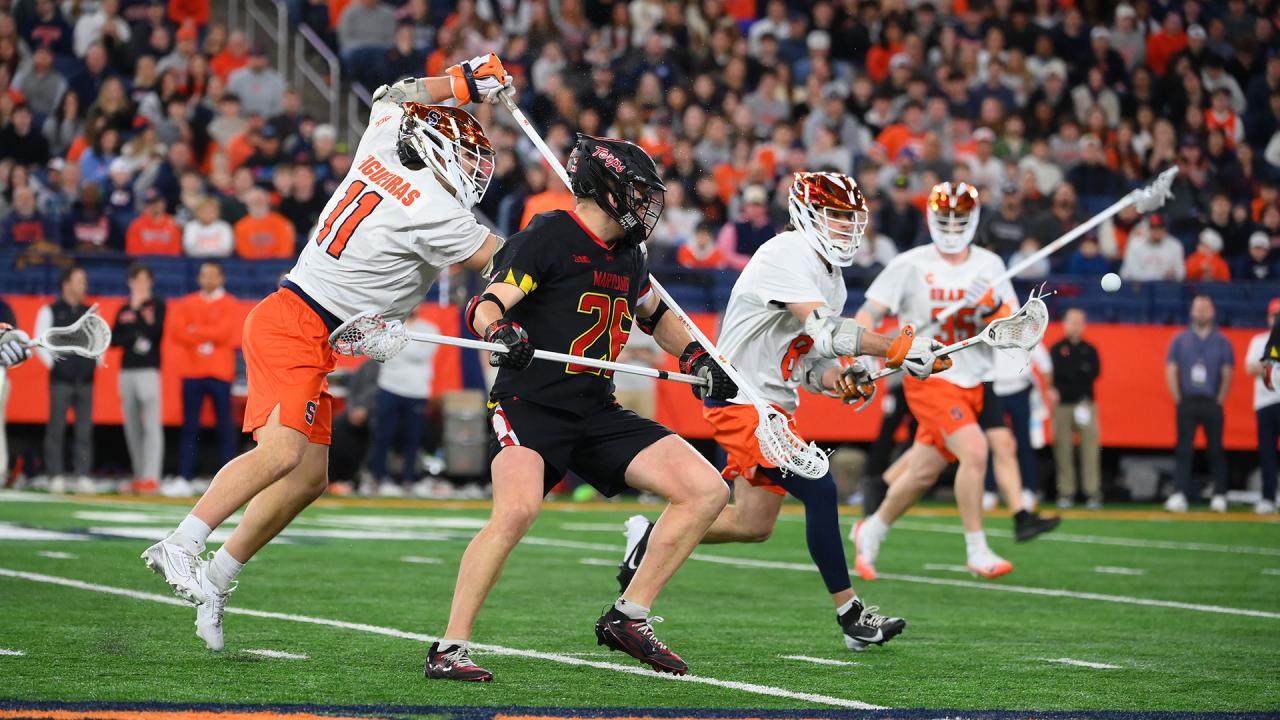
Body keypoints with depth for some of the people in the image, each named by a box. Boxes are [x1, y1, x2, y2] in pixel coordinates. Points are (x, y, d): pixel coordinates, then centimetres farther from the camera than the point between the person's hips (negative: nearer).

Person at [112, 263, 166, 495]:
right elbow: (114, 339, 9)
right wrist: (134, 338, -6)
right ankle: (139, 475, 11)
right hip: (126, 370, 6)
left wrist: (137, 311, -10)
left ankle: (151, 477, -18)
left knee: (151, 425, -13)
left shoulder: (157, 305, 3)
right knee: (131, 427, 5)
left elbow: (153, 333, -12)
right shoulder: (124, 310, 17)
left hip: (148, 370, -6)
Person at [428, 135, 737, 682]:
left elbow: (654, 314, 36)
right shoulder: (548, 236, -7)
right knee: (518, 507, -34)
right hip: (529, 405, -8)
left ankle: (627, 618, 6)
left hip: (598, 413, 8)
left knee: (707, 490, -2)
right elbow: (487, 305, -16)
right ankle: (450, 648, -22)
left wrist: (696, 357, 22)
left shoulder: (629, 256, 16)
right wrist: (500, 331, -38)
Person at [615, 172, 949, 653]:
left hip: (772, 405, 10)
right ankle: (851, 616, -11)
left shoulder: (832, 281, 14)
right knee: (819, 490, -18)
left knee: (753, 525, 13)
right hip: (739, 398, -10)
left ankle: (652, 539, 31)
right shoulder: (788, 256, -17)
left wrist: (838, 380, -6)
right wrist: (897, 349, -32)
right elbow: (823, 331, -28)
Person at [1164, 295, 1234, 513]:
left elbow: (1227, 374, 4)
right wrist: (1178, 399, -2)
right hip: (1187, 403, 0)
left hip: (1212, 403, 0)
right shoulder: (1180, 340, 9)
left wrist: (1219, 401, -2)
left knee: (1216, 450, 1)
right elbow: (1171, 371, 5)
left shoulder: (1221, 342, 7)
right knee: (1184, 449, -5)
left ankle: (1219, 496, 4)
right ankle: (1179, 494, -10)